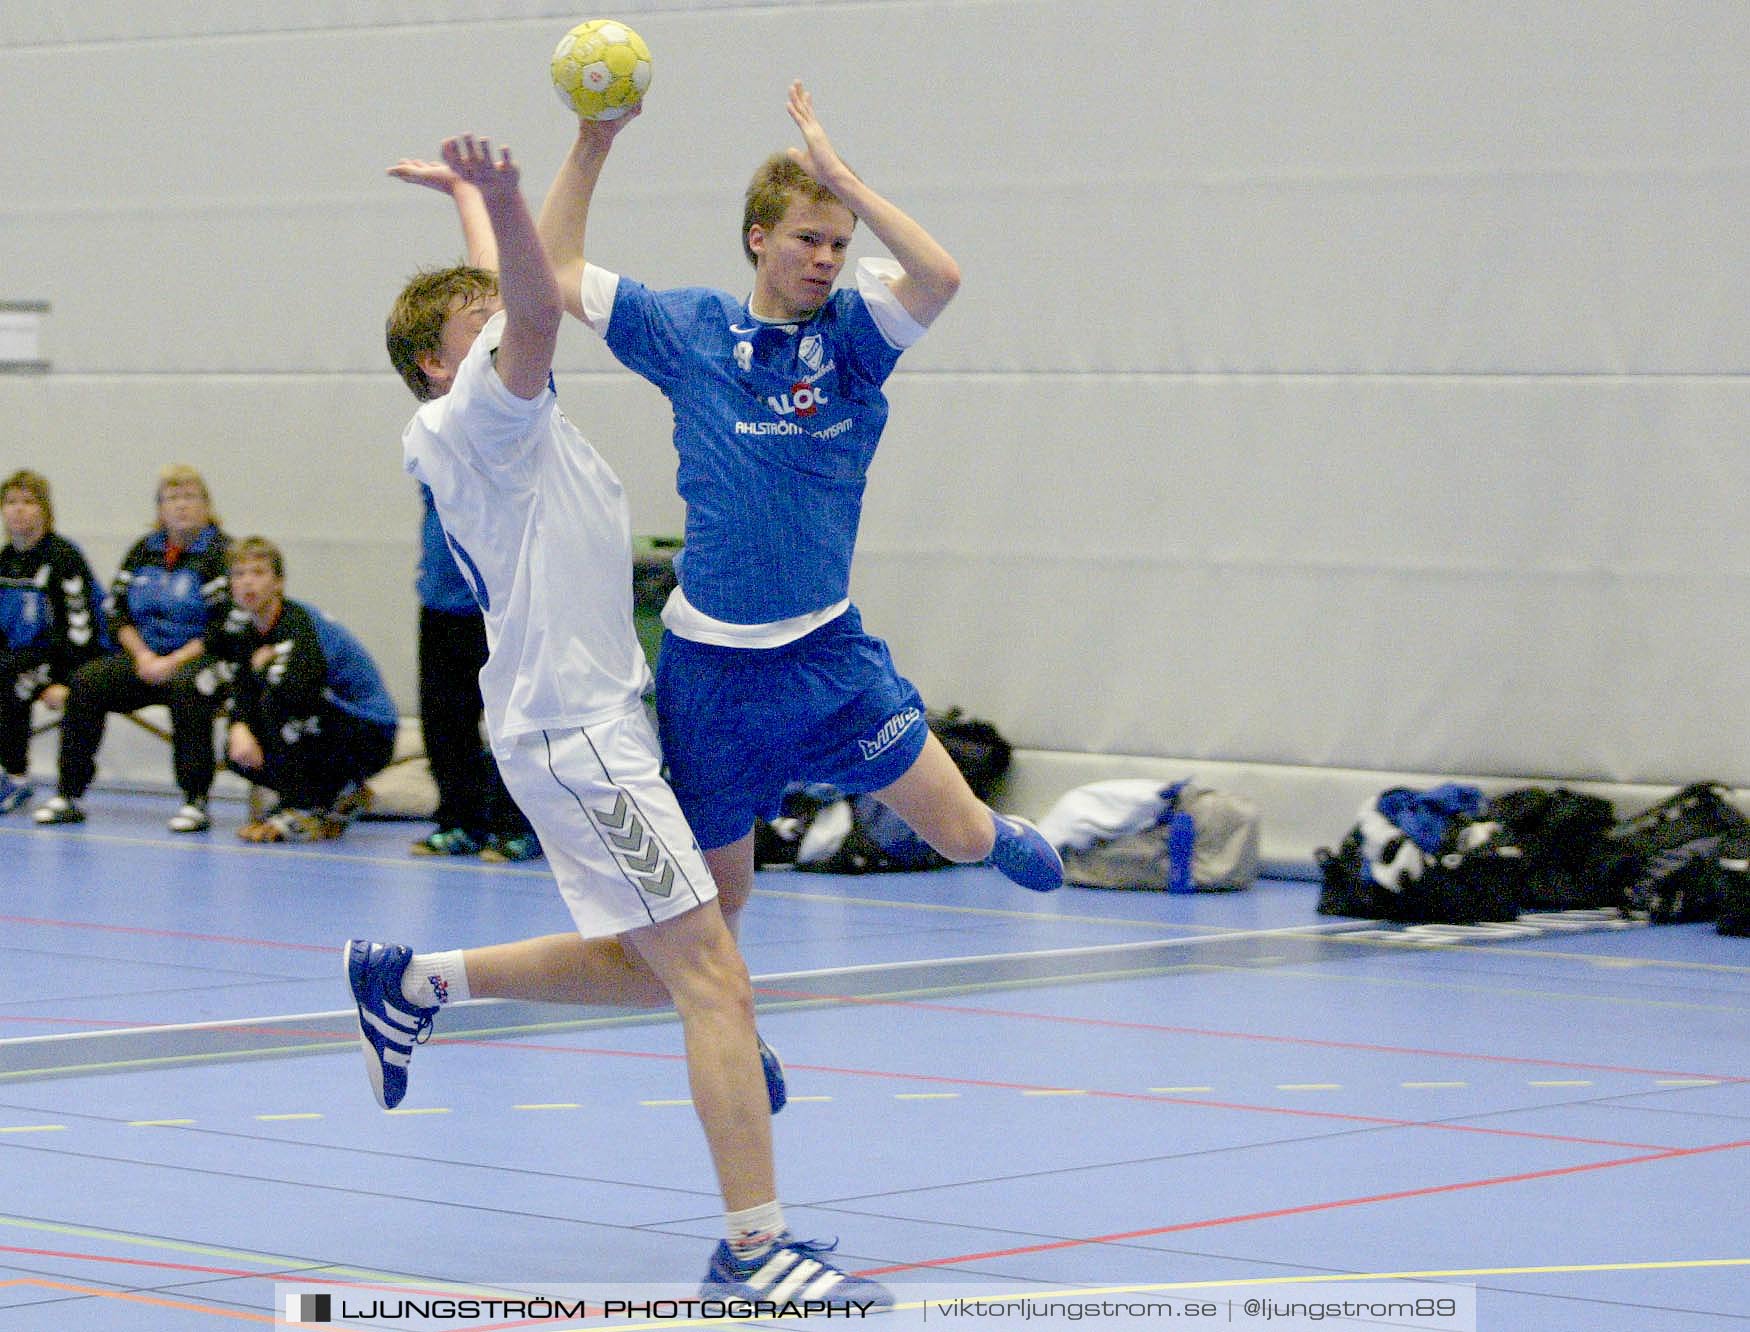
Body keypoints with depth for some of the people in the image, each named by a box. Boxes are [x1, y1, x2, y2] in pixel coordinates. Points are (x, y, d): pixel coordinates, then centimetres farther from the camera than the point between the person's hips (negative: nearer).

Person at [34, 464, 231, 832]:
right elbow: (117, 612, 12)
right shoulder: (144, 551, 13)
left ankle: (195, 802, -32)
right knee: (86, 682, -18)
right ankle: (68, 796, -15)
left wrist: (175, 662, -18)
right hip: (144, 657, 5)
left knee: (185, 689, -39)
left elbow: (224, 627, -12)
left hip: (197, 660, -5)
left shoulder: (220, 553, -5)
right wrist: (142, 656, -5)